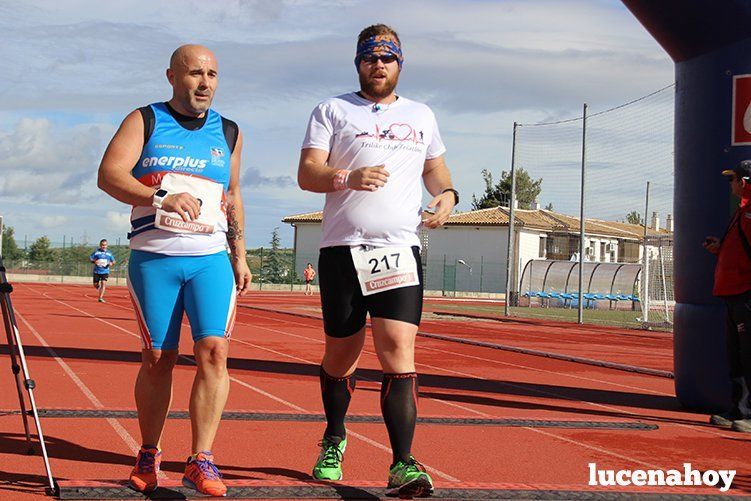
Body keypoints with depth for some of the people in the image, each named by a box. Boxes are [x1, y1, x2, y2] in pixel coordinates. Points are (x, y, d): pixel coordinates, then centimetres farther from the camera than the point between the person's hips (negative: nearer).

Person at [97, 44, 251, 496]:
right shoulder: (144, 122, 5)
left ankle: (201, 461, -10)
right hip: (153, 257, -2)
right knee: (158, 358, 2)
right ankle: (149, 454, 19)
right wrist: (161, 198, -25)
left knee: (214, 350, -14)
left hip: (212, 259, 2)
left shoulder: (229, 133, 15)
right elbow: (109, 174, -9)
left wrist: (240, 256, 15)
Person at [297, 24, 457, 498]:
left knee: (399, 351, -13)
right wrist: (349, 178, -21)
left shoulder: (421, 116, 18)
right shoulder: (333, 110, 8)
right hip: (343, 250, -1)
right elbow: (307, 173, -1)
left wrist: (447, 194, 7)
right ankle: (334, 440, 33)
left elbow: (435, 166, 31)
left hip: (400, 250, 1)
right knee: (341, 354, 7)